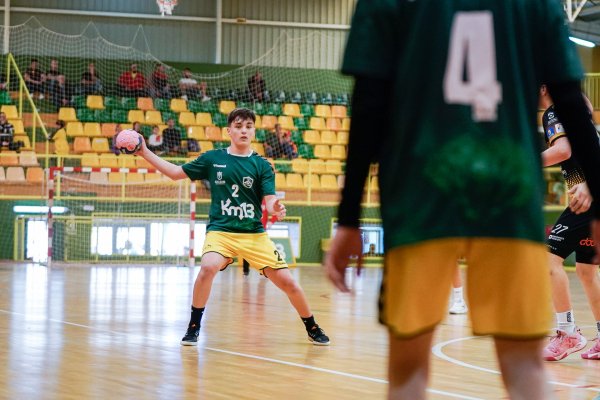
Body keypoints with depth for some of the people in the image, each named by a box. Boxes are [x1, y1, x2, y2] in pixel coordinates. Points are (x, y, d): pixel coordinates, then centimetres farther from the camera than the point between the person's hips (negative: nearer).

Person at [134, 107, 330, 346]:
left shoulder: (262, 165, 2)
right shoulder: (212, 159, 5)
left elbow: (269, 201, -6)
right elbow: (176, 172, 12)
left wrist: (276, 209, -30)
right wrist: (145, 153, 4)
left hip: (254, 234, 1)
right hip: (220, 231, -1)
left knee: (287, 282, -3)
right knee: (208, 267, -31)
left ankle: (312, 328, 21)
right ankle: (194, 327, -14)